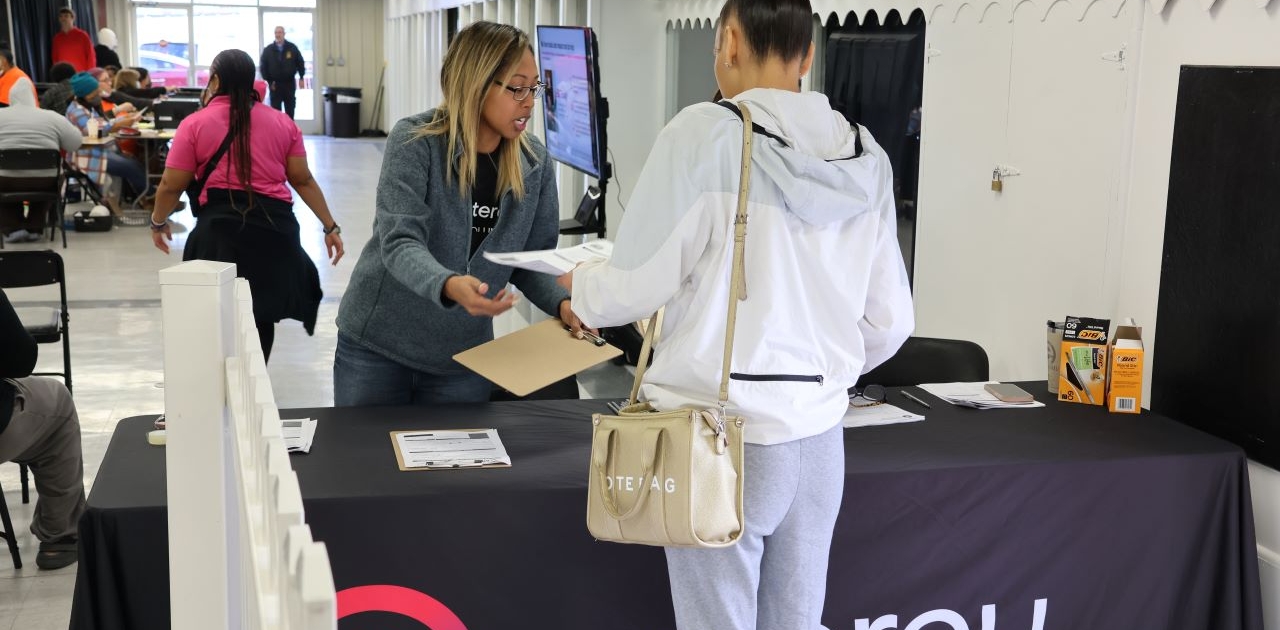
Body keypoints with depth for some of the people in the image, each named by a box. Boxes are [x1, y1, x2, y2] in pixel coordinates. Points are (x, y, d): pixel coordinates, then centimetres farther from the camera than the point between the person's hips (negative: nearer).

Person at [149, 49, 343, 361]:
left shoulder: (194, 124, 1)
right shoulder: (282, 122, 9)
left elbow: (172, 185, 2)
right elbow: (303, 180, 8)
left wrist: (158, 222, 19)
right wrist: (330, 227, 14)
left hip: (220, 226, -2)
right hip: (274, 225, 3)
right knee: (263, 312, 13)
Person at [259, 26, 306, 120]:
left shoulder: (292, 48, 0)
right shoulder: (268, 50, -1)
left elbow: (300, 63, 6)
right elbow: (263, 67, 3)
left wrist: (301, 78, 1)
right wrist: (269, 81, -2)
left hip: (289, 84, 1)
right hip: (275, 85, -1)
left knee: (290, 110, 8)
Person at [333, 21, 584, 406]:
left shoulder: (535, 163, -5)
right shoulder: (414, 142, -17)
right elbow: (400, 242, -26)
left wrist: (563, 303, -19)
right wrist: (449, 286, -46)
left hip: (464, 354, 3)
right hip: (377, 342, -2)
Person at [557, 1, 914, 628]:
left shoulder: (704, 134, -12)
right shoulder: (866, 158, 4)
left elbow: (636, 287, -11)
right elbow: (888, 322, 8)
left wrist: (580, 284, 12)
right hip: (818, 437, 5)